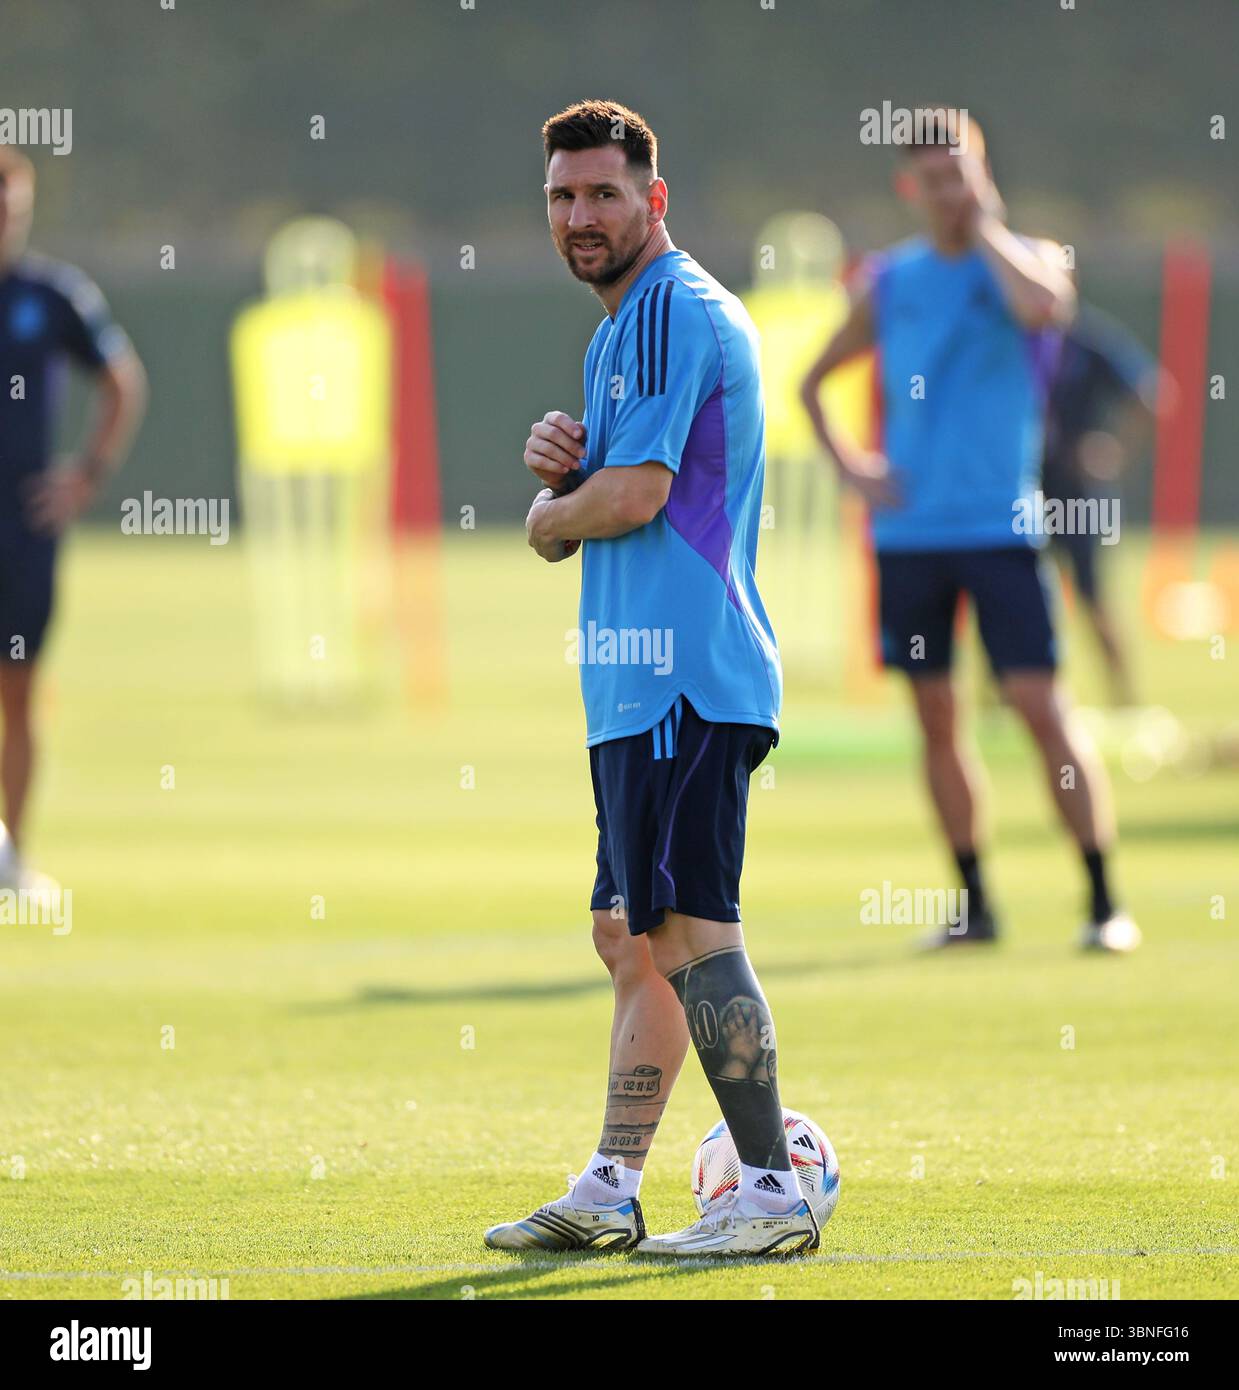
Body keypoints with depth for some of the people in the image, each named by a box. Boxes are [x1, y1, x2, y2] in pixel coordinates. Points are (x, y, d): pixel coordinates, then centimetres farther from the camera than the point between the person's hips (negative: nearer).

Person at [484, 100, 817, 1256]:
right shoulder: (622, 329, 21)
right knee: (632, 937, 13)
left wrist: (551, 513, 1)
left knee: (687, 930, -12)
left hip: (684, 679, -11)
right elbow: (590, 503, 24)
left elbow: (634, 496, -19)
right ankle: (610, 1193, 18)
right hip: (639, 684, 11)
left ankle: (772, 1192, -12)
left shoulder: (676, 312, -12)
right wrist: (557, 465, 2)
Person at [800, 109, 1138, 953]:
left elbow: (1042, 305, -26)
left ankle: (1106, 903, -7)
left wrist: (984, 226, -12)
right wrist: (847, 464, 7)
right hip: (909, 531, 4)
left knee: (1043, 709, -11)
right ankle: (975, 906, 14)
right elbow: (815, 380, 22)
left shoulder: (1026, 261, 0)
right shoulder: (888, 282, 10)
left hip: (999, 527, -4)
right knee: (937, 721, 5)